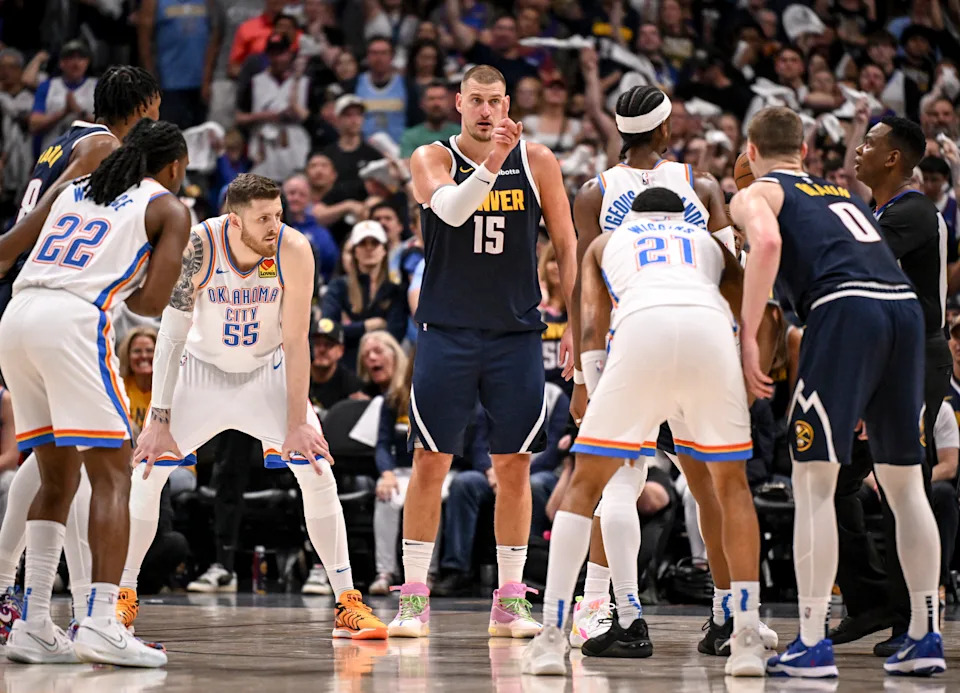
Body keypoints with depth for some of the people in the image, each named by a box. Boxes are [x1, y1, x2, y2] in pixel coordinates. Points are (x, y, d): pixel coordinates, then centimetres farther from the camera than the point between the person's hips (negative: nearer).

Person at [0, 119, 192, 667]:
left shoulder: (71, 189, 25)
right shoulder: (169, 209, 11)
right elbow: (152, 302, 1)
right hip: (73, 322, -6)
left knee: (58, 479, 14)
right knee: (112, 474, -3)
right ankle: (101, 624, -16)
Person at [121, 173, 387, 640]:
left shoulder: (293, 251, -25)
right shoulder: (199, 247, -27)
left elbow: (295, 342, -19)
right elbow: (171, 337, -22)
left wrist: (297, 424, -21)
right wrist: (159, 422, -25)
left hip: (268, 373, 0)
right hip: (204, 370, 0)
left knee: (317, 474, -12)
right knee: (147, 473, -8)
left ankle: (348, 605, -4)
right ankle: (124, 596, 9)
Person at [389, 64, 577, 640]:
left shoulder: (537, 161, 2)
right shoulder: (432, 159, -2)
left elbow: (566, 245, 7)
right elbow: (451, 209, -23)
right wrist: (492, 162, -38)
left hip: (517, 333, 1)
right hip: (447, 332, -1)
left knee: (514, 465, 3)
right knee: (431, 462, -2)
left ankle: (510, 600, 11)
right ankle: (414, 597, 4)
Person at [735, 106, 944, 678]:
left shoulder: (755, 195, 14)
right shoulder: (844, 193, 34)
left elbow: (767, 242, -9)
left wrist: (748, 337, -8)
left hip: (845, 308, -6)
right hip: (907, 307, 6)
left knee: (814, 481, -1)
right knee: (905, 481, 15)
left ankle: (812, 645, -4)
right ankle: (926, 636, 15)